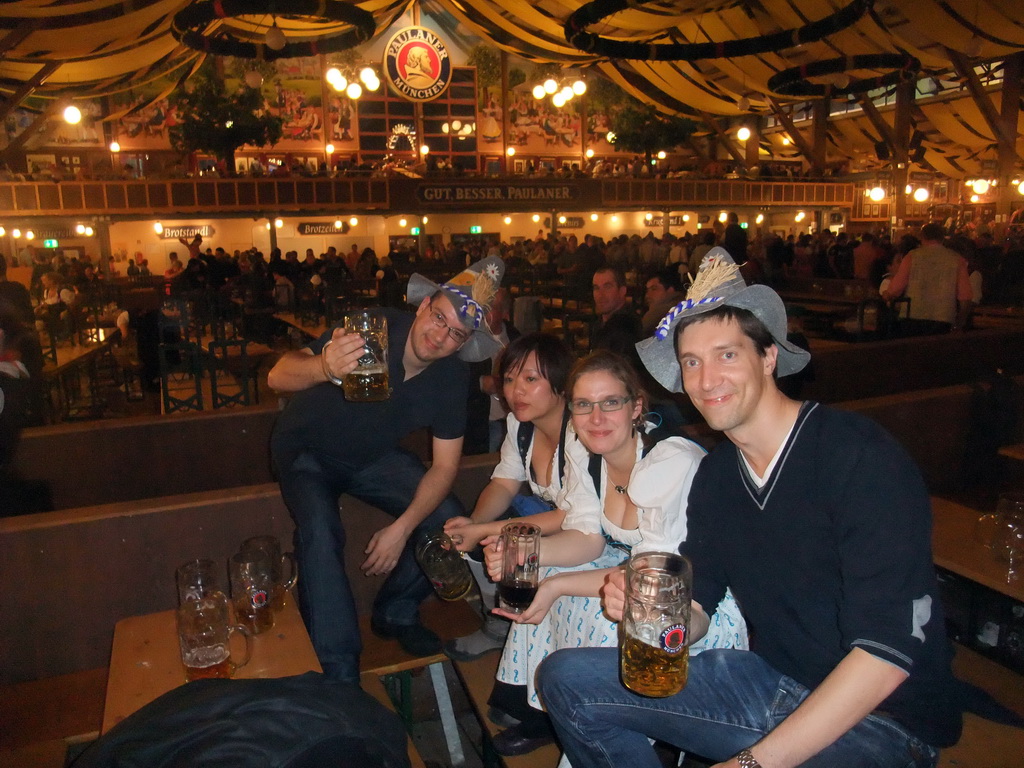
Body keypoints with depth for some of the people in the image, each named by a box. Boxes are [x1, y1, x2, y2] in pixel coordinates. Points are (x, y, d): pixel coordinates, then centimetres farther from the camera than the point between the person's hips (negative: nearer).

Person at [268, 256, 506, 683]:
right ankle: (339, 675, -17)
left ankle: (395, 614, 14)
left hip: (371, 456, 4)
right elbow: (277, 377, -38)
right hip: (307, 450, -4)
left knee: (448, 519, -11)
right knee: (321, 534, -30)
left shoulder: (452, 377, -16)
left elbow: (445, 466, -11)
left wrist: (402, 528, -23)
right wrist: (323, 367, -61)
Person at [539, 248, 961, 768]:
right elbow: (695, 613, 7)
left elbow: (889, 651, -23)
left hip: (880, 717, -6)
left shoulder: (861, 458, -20)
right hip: (770, 682, 7)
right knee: (566, 677, -2)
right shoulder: (715, 475, 3)